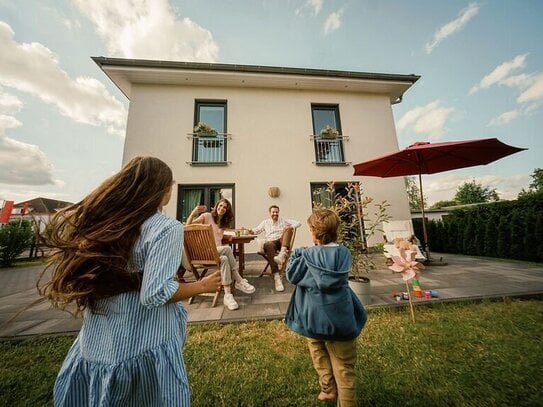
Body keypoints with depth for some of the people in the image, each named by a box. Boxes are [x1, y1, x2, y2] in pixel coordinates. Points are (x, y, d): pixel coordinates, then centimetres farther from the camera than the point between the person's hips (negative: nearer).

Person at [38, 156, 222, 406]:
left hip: (95, 340, 6)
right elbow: (155, 294, -25)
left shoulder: (101, 219, -2)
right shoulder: (166, 227, -23)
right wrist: (203, 286, -12)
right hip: (143, 345, -5)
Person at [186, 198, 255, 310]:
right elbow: (188, 225, -8)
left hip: (218, 251, 5)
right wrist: (193, 212, -22)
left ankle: (227, 295, -31)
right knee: (227, 248, -35)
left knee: (224, 259, -33)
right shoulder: (207, 216, 2)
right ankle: (239, 281, -25)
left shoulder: (223, 222, 20)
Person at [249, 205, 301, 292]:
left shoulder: (283, 220, 20)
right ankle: (276, 277, -47)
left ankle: (282, 254, -46)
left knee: (288, 229, -25)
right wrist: (251, 231, -10)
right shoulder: (265, 222, 22)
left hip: (282, 242, 1)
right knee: (268, 245, -39)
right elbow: (257, 230, 13)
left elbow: (298, 223, 13)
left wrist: (291, 227, -9)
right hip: (271, 242, -1)